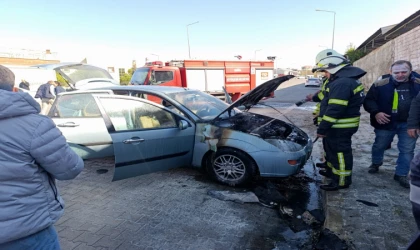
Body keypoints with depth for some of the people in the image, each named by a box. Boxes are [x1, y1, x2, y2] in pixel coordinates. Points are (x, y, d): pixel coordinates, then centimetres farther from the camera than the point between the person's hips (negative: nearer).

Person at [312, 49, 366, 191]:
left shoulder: (342, 83, -24)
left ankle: (341, 181, 15)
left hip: (340, 127, -11)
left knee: (340, 152, 1)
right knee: (332, 149, 23)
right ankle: (332, 171, 41)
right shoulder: (346, 79, 13)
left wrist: (322, 128, -24)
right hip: (339, 125, 11)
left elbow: (335, 109, -28)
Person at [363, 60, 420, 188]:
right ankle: (376, 163, 42)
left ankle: (401, 174, 21)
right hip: (386, 123, -1)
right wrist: (376, 112, -21)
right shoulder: (380, 85, -7)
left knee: (407, 150, 6)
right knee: (379, 145, 15)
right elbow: (368, 100, -5)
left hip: (409, 124, 1)